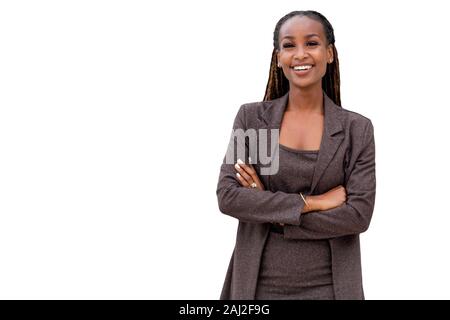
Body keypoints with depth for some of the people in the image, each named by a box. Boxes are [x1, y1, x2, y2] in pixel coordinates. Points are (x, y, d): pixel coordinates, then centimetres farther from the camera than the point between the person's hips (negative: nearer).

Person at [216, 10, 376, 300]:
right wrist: (312, 202, -16)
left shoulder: (358, 128, -4)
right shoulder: (251, 117, -2)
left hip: (327, 286, 0)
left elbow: (359, 215, -11)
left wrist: (274, 215, -15)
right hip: (259, 282, 1)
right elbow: (227, 196, -11)